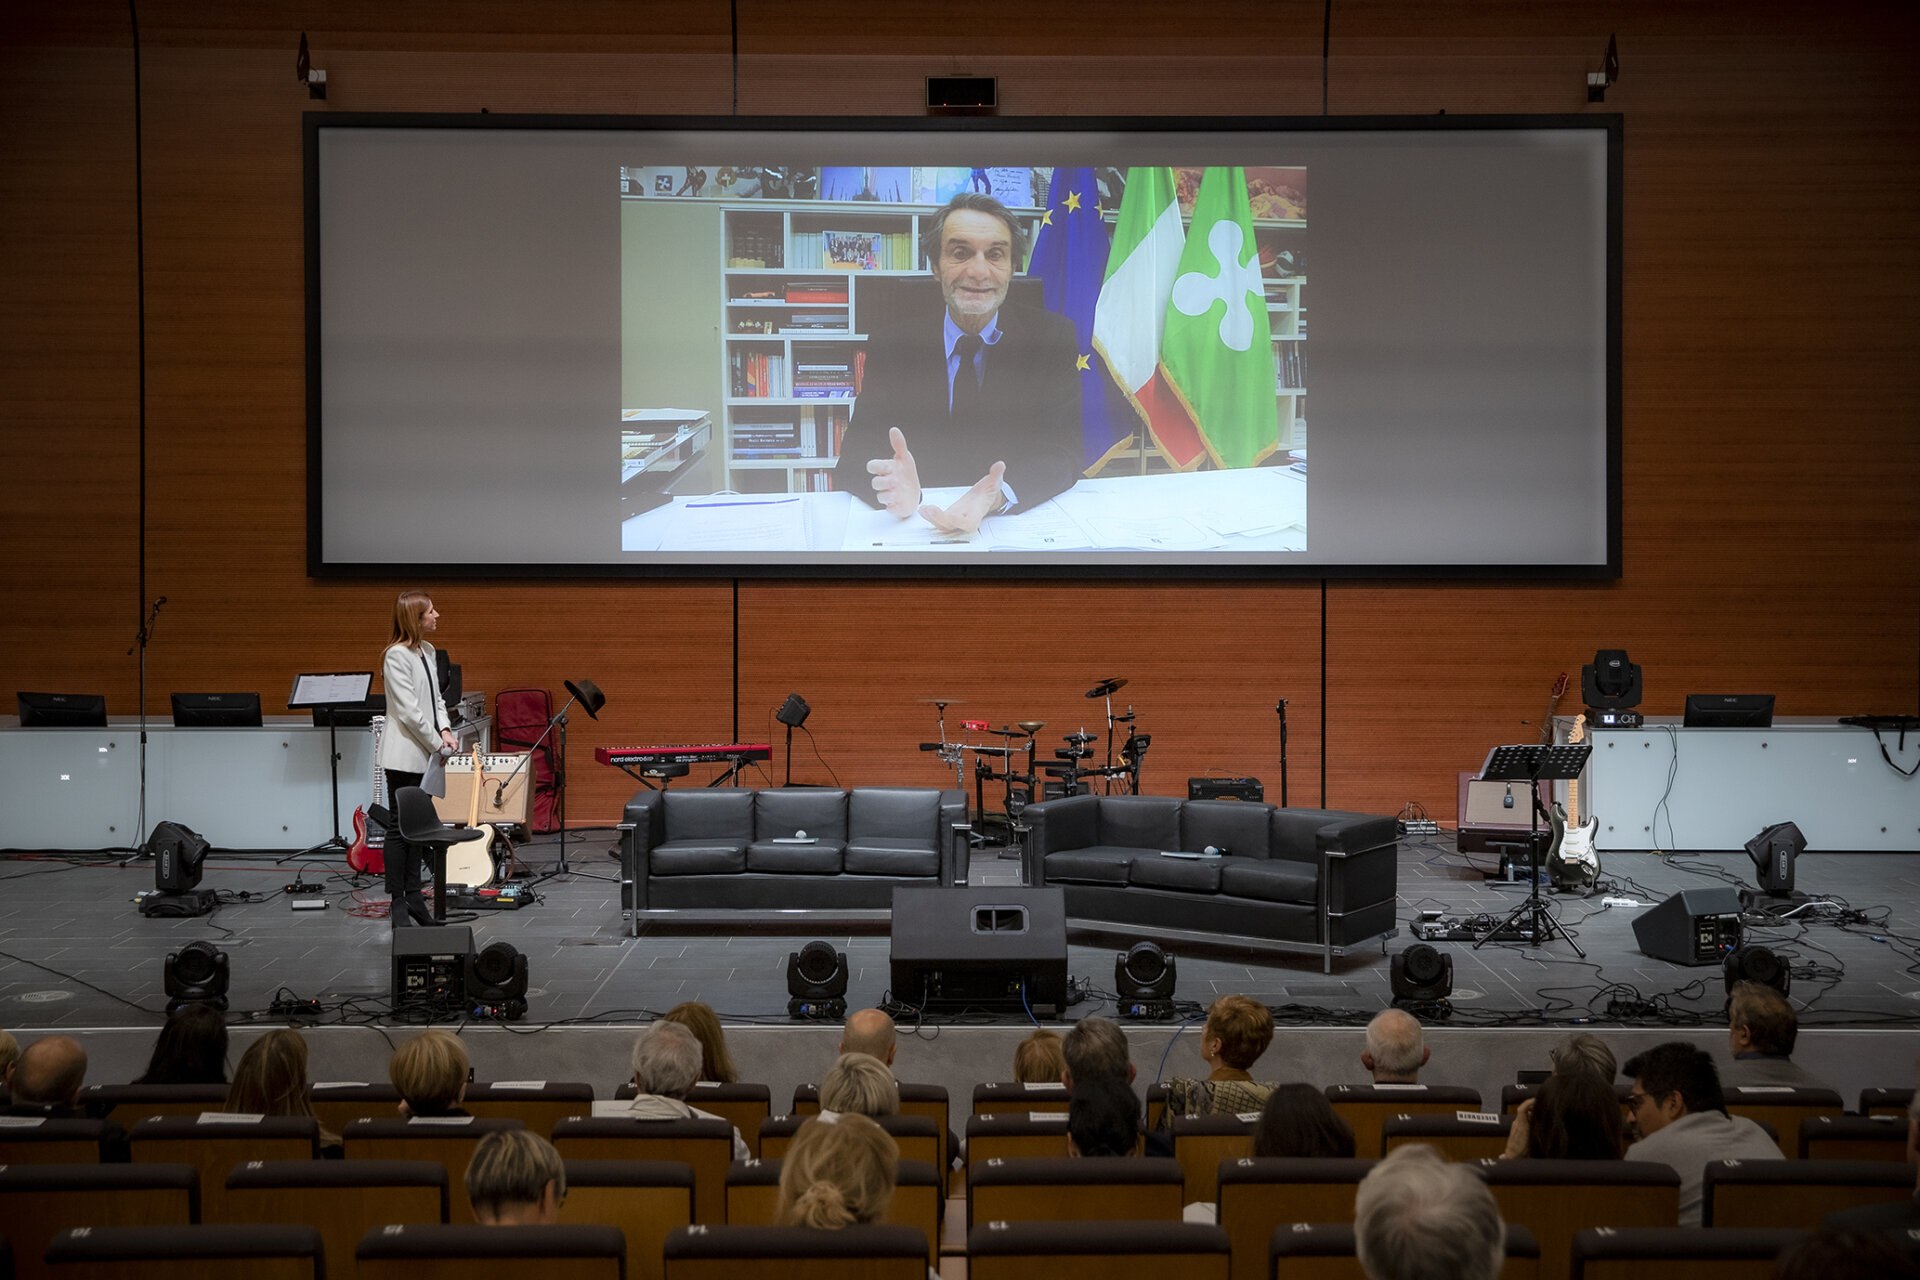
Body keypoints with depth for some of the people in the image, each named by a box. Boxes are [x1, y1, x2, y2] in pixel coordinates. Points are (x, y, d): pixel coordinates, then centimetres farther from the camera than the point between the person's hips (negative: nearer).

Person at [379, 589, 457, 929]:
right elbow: (409, 710, -18)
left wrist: (444, 730, 1)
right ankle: (398, 904, -1)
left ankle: (414, 898, 18)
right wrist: (437, 744, -13)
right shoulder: (397, 655, -14)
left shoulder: (426, 651, 13)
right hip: (405, 756, -9)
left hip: (425, 755, 9)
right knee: (400, 829, -4)